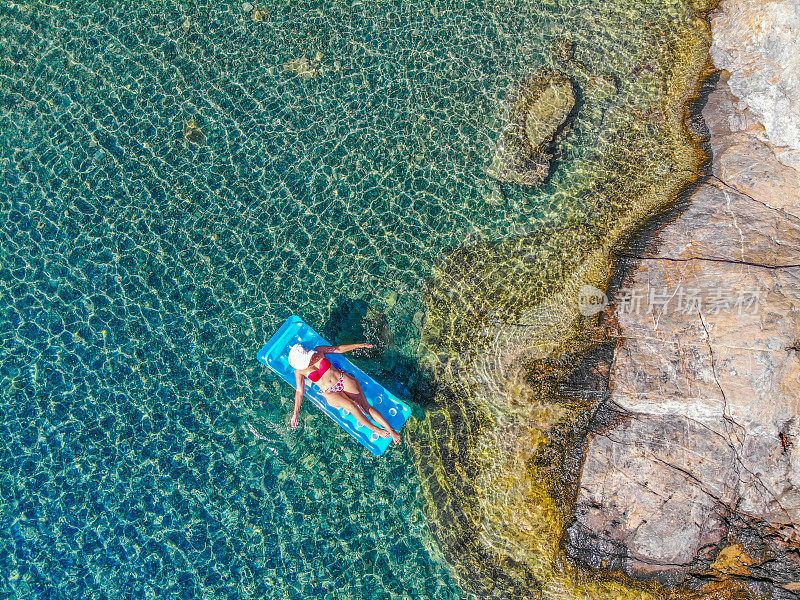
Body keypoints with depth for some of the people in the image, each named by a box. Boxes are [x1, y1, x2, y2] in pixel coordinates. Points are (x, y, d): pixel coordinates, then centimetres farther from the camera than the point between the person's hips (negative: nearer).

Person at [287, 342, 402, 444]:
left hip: (343, 379, 2)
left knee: (365, 405, -14)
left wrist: (359, 345, 6)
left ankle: (392, 431, -17)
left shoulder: (318, 351, 5)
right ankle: (375, 429, -20)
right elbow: (299, 391, -1)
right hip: (330, 393, -2)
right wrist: (296, 412, -11)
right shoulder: (300, 371, 2)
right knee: (350, 405, -30)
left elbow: (338, 349, 12)